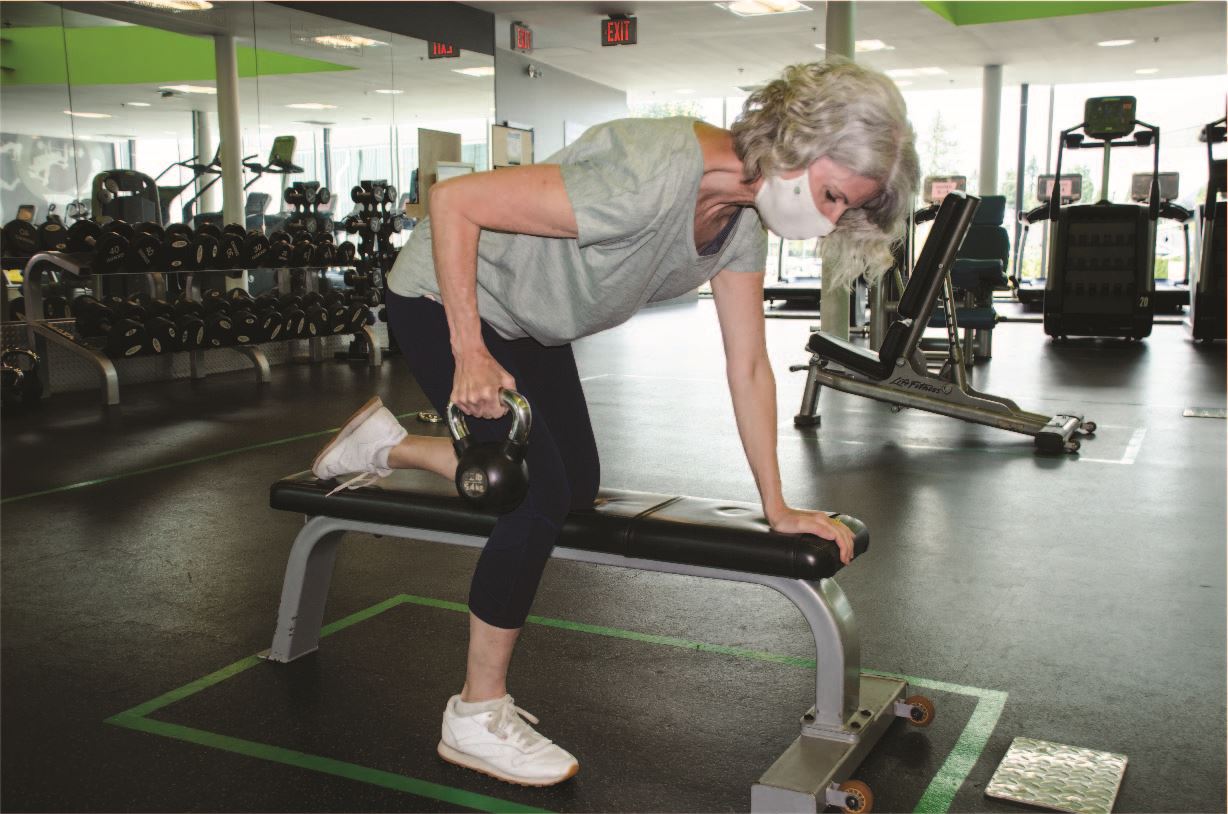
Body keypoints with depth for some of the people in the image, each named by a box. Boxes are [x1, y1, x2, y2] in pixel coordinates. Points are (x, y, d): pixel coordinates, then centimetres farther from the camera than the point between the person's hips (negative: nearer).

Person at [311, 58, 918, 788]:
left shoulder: (745, 217, -11)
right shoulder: (651, 180, -37)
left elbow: (749, 366, -5)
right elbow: (453, 201, -34)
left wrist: (777, 507, -6)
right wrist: (470, 355, -31)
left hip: (528, 321, 8)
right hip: (446, 299, -8)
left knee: (576, 489, 12)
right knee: (543, 494, -15)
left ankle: (386, 445, 30)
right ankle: (476, 719, 2)